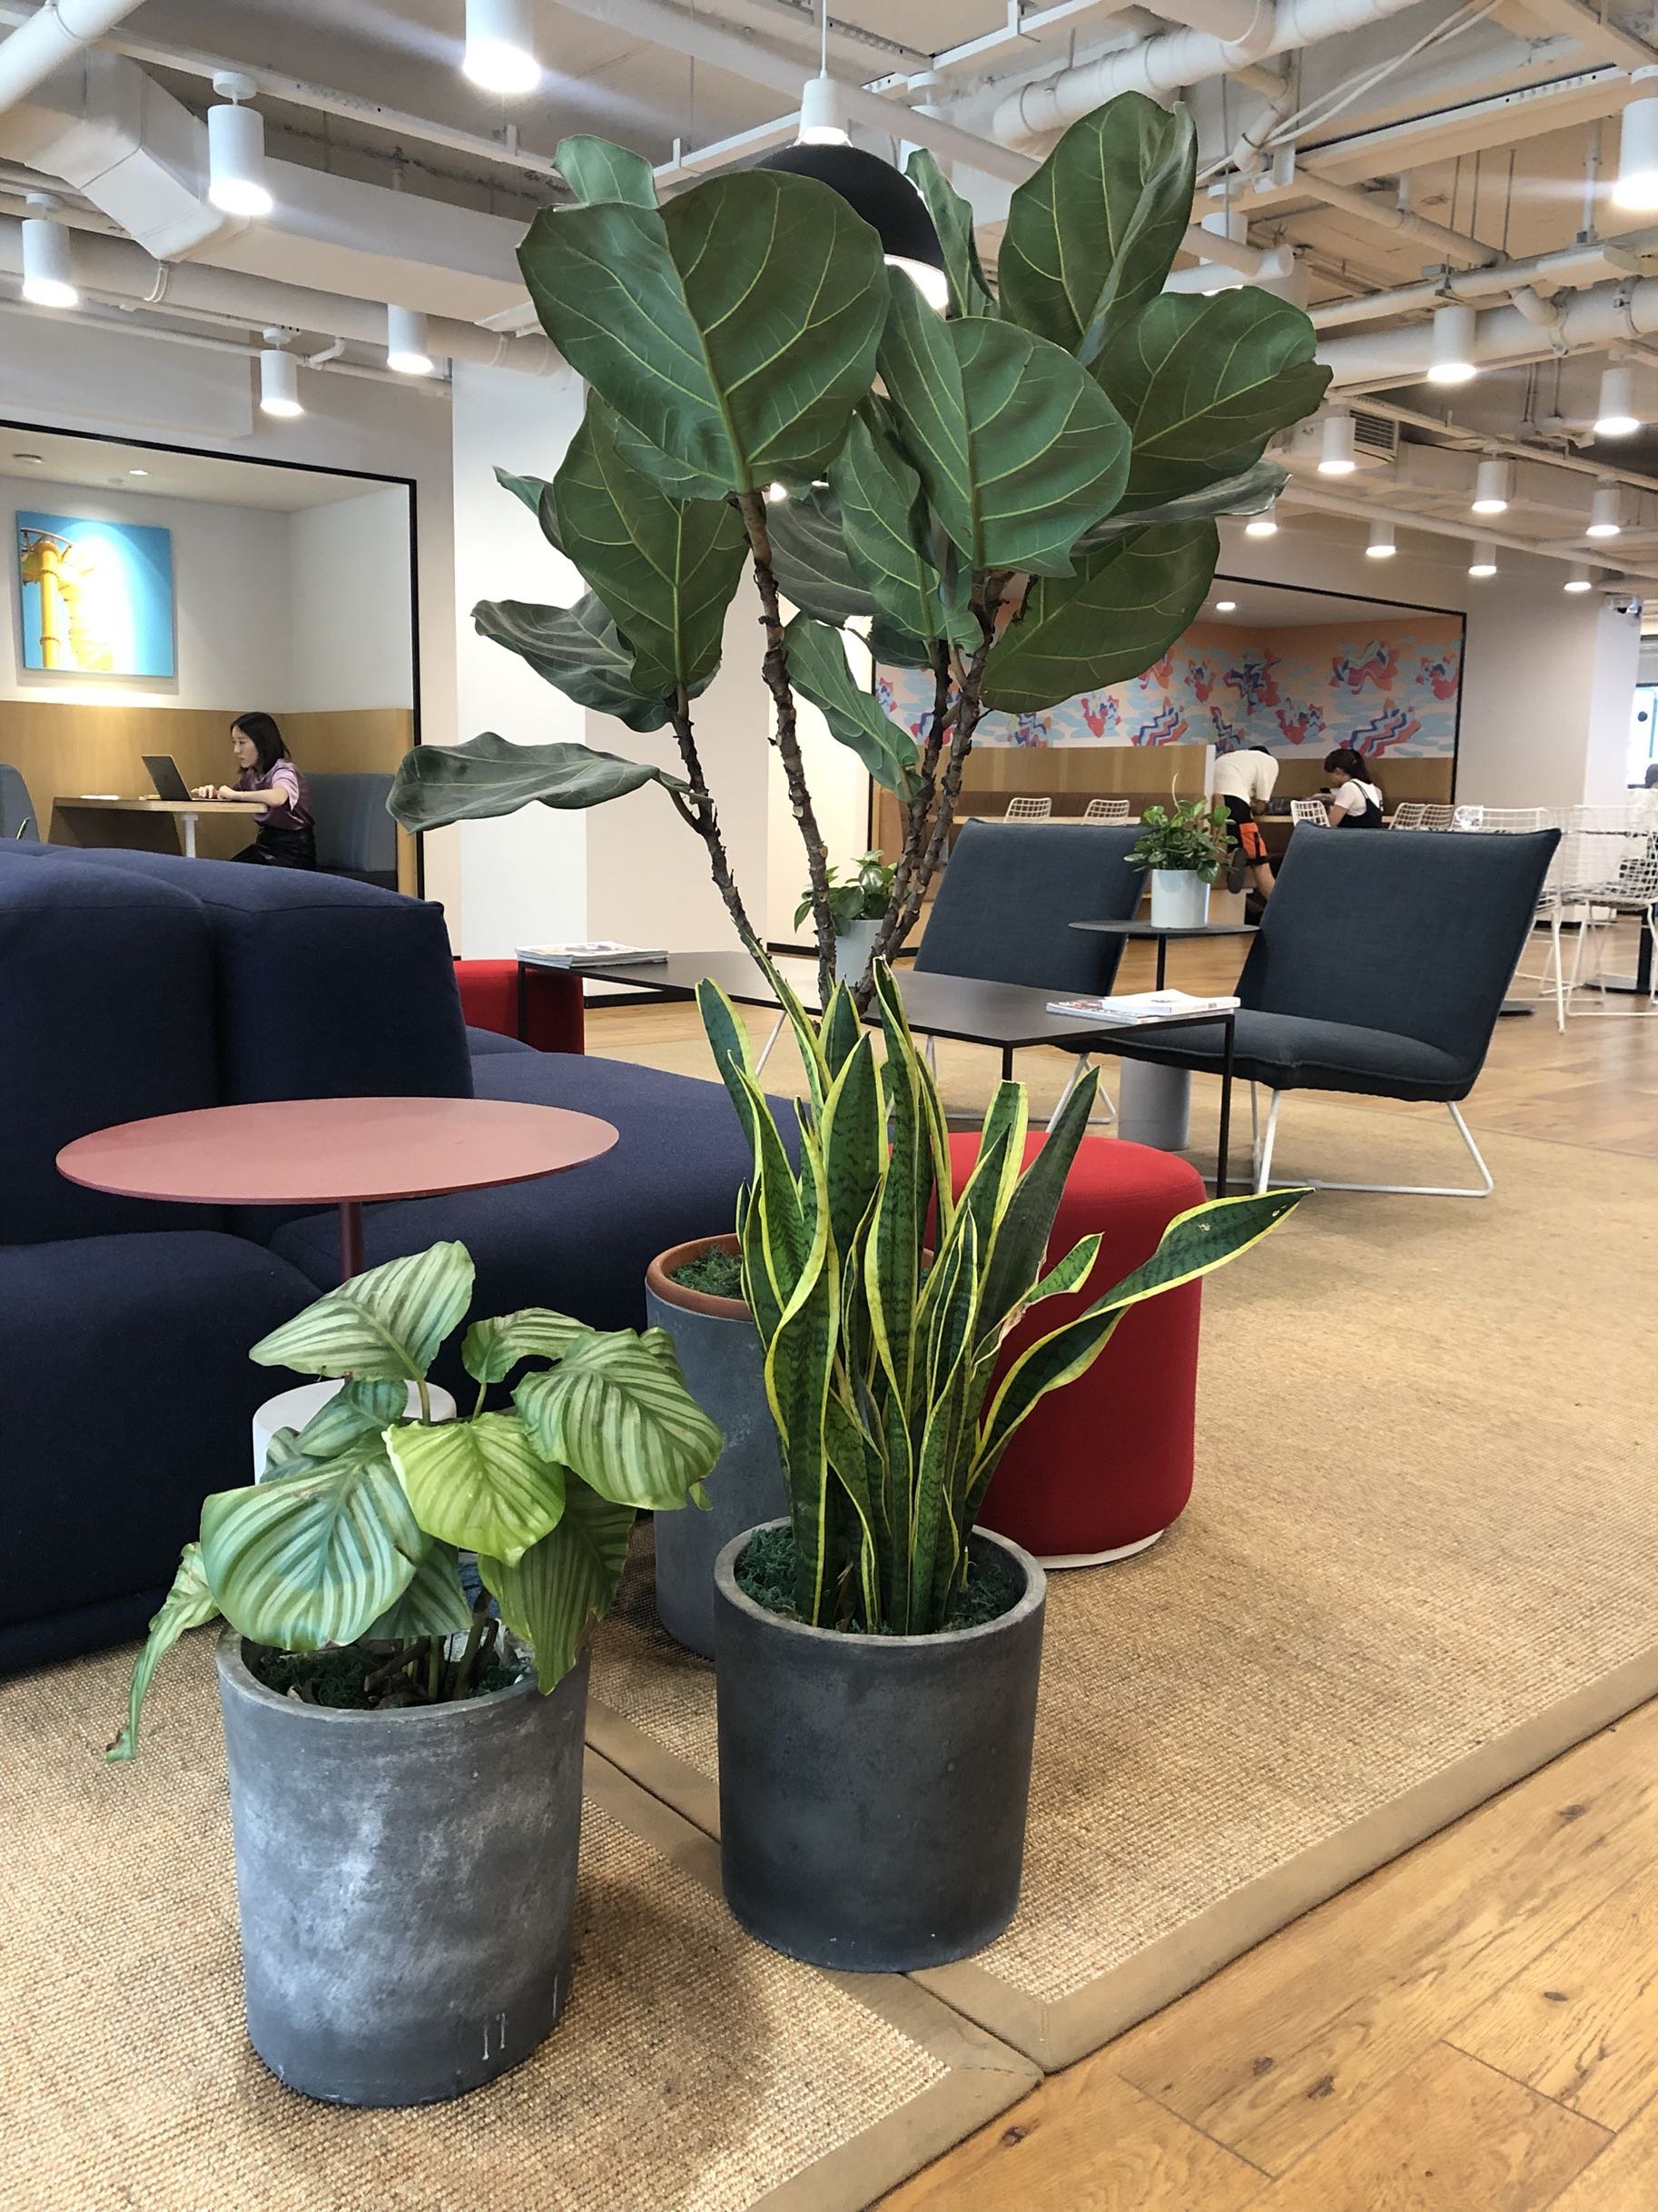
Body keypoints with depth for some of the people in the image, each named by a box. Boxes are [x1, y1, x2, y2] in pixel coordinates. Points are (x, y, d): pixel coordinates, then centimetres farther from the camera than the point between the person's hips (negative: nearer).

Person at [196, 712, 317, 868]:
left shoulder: (284, 771, -15)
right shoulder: (251, 774, 8)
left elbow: (278, 798, -39)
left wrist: (235, 794, -26)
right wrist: (212, 792, 1)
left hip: (292, 851, -7)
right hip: (265, 843, 7)